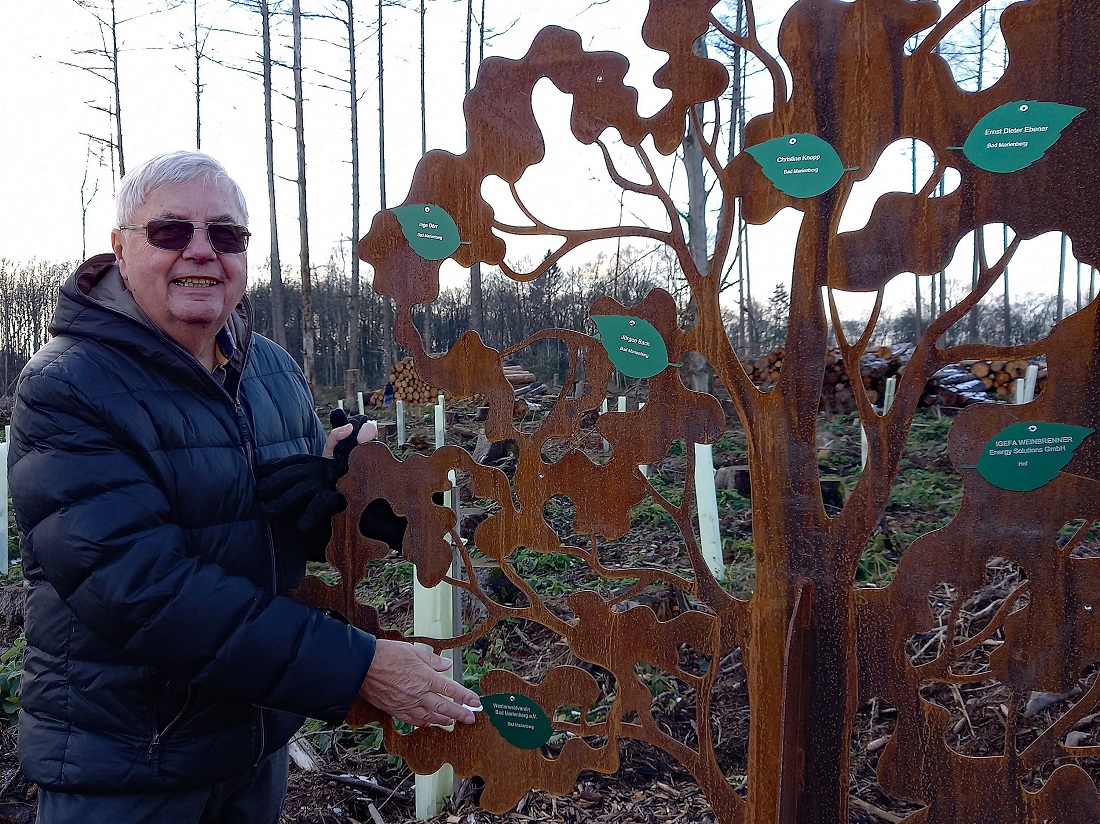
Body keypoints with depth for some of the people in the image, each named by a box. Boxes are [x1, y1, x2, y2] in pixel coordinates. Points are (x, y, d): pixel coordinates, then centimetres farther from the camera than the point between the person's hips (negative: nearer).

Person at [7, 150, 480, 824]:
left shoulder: (273, 369, 1)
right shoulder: (65, 388, -18)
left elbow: (312, 532, 5)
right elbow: (140, 586, -28)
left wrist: (338, 477, -19)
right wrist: (356, 667, -31)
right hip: (120, 767, -5)